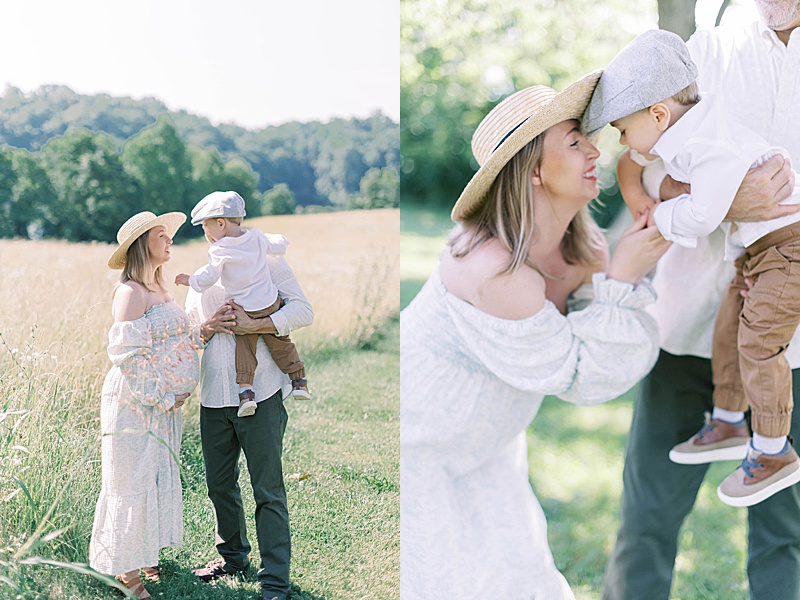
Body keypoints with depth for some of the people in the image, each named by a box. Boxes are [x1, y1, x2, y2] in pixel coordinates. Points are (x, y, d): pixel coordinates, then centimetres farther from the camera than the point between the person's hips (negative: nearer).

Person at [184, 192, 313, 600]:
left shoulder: (267, 261, 3)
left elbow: (302, 310, -7)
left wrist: (252, 325, -18)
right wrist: (210, 327, -2)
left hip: (260, 396, -6)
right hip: (214, 398, 6)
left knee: (268, 491, -4)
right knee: (219, 485, 15)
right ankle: (233, 557, 35)